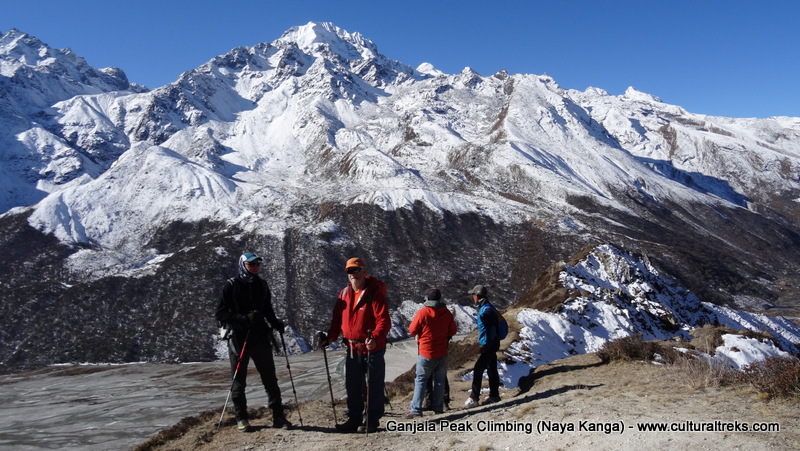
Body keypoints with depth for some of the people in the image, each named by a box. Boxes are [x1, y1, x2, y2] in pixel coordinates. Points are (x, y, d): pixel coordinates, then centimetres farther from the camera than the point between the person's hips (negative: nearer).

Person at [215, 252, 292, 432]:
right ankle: (241, 418, 20)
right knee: (239, 381, 7)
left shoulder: (262, 284, 9)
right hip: (239, 339, -4)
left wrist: (275, 322, 0)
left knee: (270, 378, 5)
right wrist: (244, 319, -23)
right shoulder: (231, 285, -5)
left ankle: (278, 416, 12)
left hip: (260, 337, 4)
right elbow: (221, 314, -9)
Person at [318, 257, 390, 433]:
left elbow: (384, 320, -19)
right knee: (352, 386, 14)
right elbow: (337, 319, 11)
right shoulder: (344, 293, 5)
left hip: (373, 348, -6)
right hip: (352, 349, 6)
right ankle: (354, 419, 27)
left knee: (374, 386, 5)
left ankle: (373, 420, 17)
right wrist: (330, 337, -1)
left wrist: (375, 338, -33)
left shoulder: (374, 293, -14)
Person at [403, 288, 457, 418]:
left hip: (426, 353, -3)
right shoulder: (447, 313, -2)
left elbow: (412, 330, -7)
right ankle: (438, 407, 17)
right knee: (440, 380, 14)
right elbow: (453, 331, 7)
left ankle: (416, 409, -1)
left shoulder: (422, 312, -14)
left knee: (421, 380, 3)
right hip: (442, 353, 3)